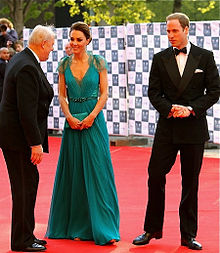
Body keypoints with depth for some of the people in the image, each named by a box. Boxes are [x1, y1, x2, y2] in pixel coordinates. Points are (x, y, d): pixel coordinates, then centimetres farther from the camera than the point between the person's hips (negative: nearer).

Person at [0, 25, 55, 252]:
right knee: (25, 186, -4)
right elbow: (27, 111, -24)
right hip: (18, 136, -11)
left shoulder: (20, 59, 12)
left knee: (24, 185, 15)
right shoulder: (28, 68, -20)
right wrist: (36, 143, -22)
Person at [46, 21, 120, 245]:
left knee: (97, 170, -5)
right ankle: (76, 226, 14)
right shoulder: (64, 64, 7)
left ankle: (103, 228, -2)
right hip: (72, 121, 3)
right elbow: (61, 95, 8)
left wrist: (91, 116, -12)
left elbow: (104, 93, -1)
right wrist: (70, 117, -7)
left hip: (94, 120, -2)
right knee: (74, 172, 5)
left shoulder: (98, 62, 0)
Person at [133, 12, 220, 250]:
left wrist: (191, 109, -13)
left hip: (194, 127, -1)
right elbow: (154, 93, 4)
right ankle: (151, 230, 12)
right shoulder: (160, 59, 5)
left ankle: (188, 235, 13)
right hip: (167, 127, 1)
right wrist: (171, 109, -13)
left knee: (190, 182, 5)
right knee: (155, 177, -2)